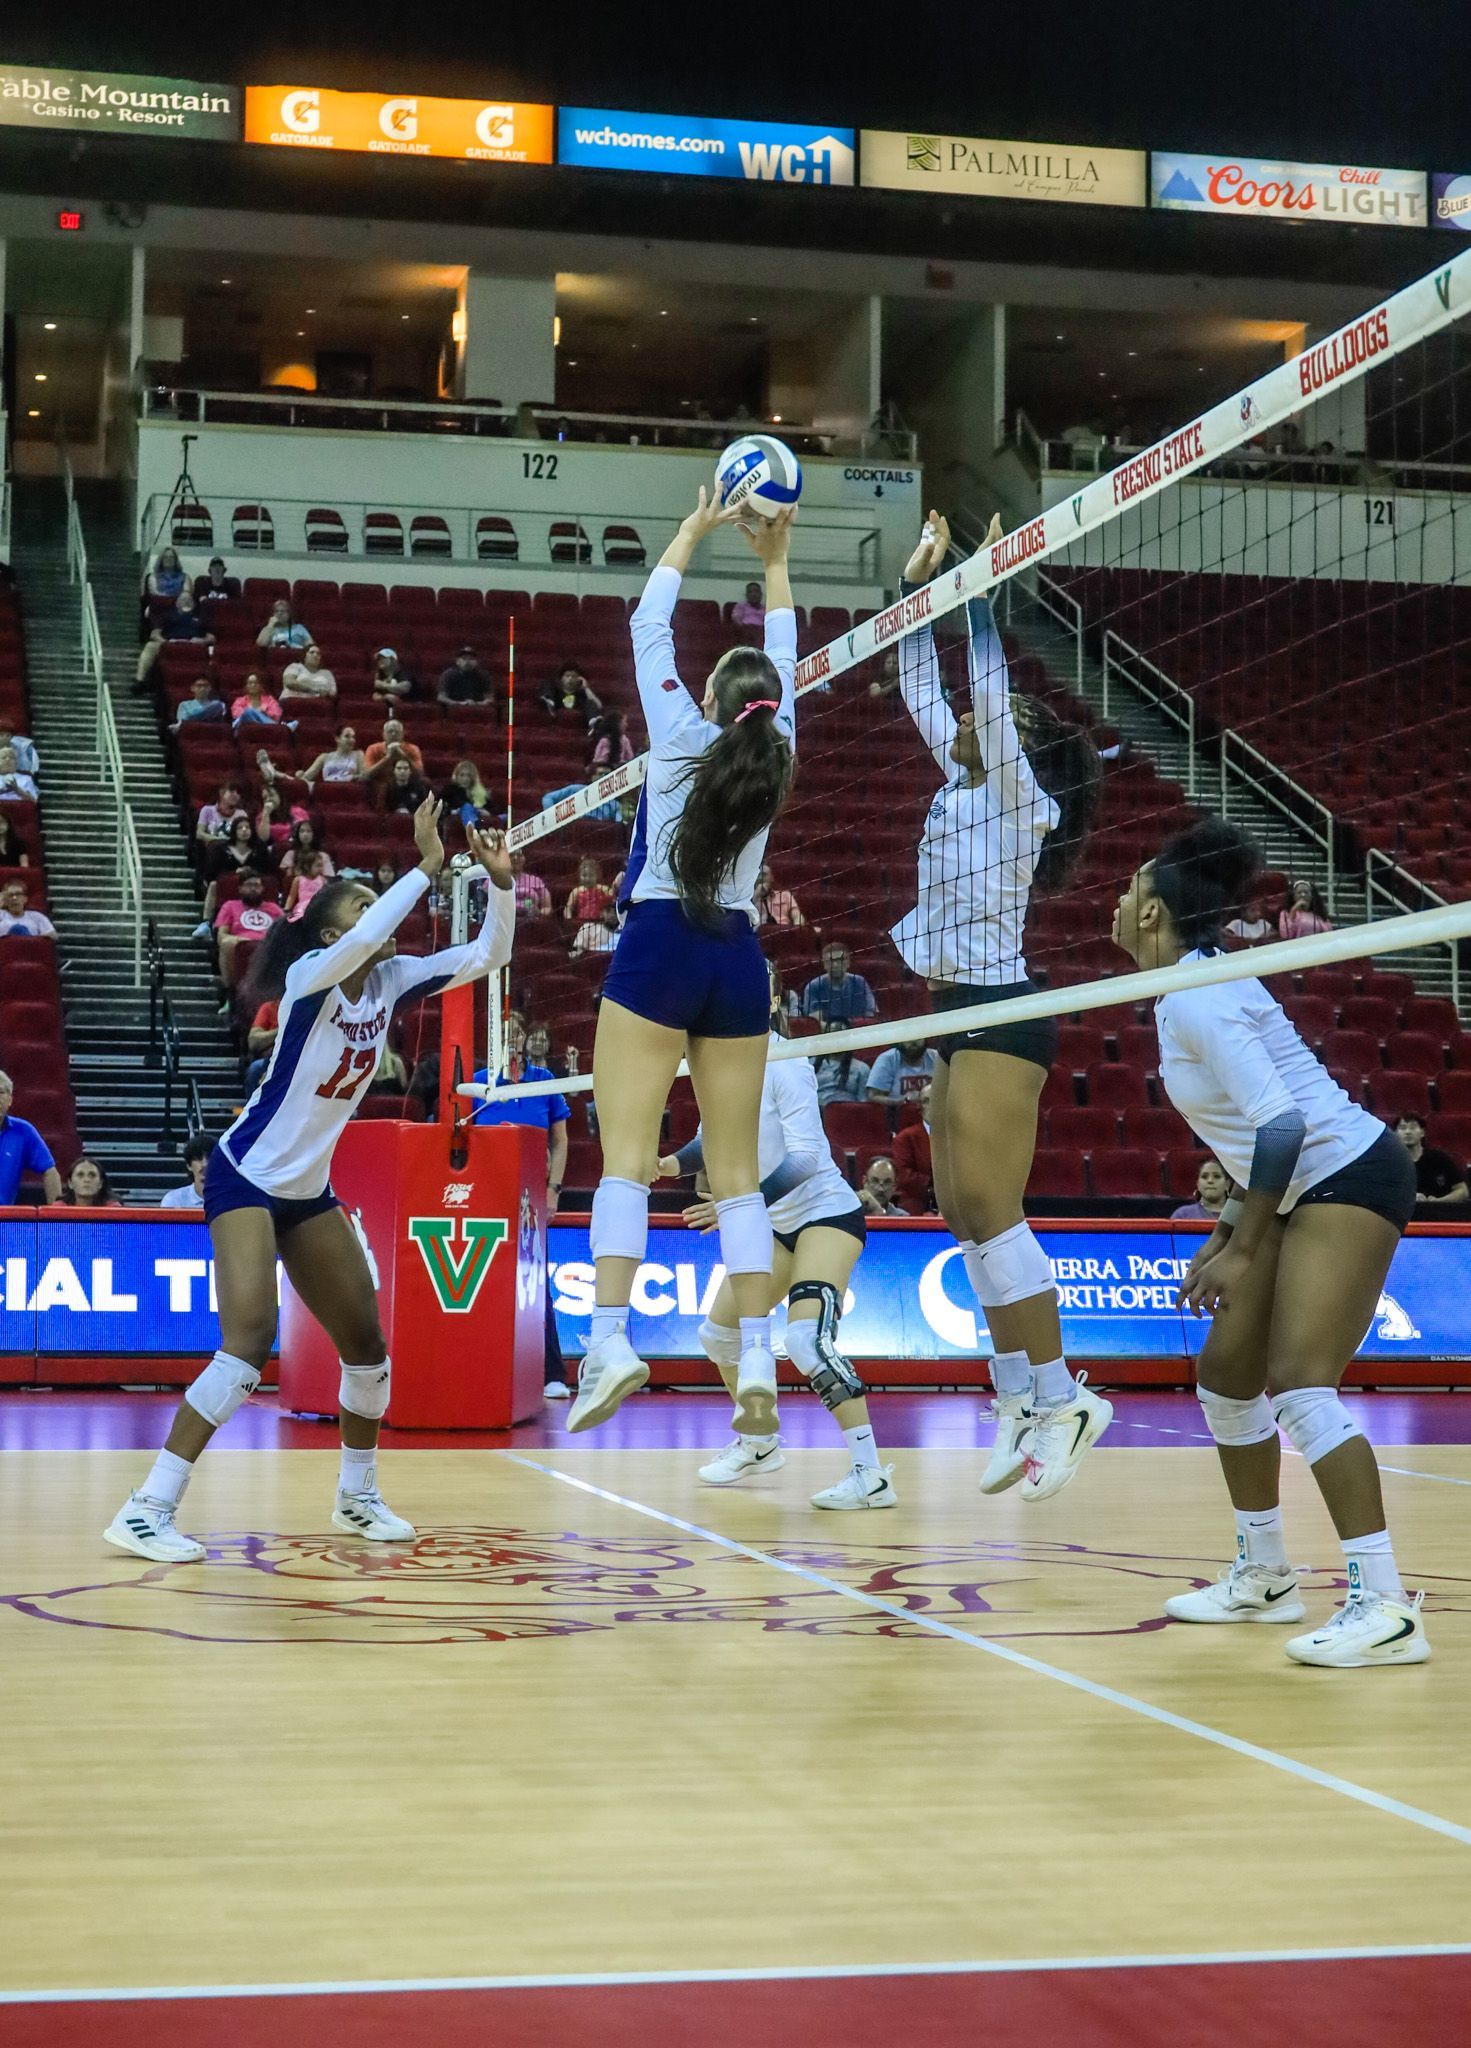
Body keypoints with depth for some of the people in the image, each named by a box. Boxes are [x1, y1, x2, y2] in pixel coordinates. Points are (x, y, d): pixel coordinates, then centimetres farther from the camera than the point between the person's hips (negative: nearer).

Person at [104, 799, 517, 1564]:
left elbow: (488, 954, 0)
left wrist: (500, 882, -16)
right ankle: (147, 1509, -21)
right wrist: (428, 866, -37)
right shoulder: (310, 975, -18)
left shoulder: (390, 980, 0)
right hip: (247, 1177, -8)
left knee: (366, 1342, 9)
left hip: (310, 1189, 8)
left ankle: (357, 1496, 29)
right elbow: (360, 943, -40)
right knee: (250, 1337, -23)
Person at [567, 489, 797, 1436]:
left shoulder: (682, 737, -3)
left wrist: (695, 530, 17)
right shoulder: (779, 757, 6)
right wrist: (774, 561, 30)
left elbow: (649, 625, 7)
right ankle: (758, 1356, -2)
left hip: (659, 949, -4)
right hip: (739, 960, 4)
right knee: (737, 1170, 4)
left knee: (628, 1155, -9)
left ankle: (610, 1339, -22)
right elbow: (787, 665, 22)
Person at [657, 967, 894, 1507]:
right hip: (778, 1223, 9)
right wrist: (671, 1163, -5)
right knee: (719, 1332, 14)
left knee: (807, 1340, -27)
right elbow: (715, 1138, 15)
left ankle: (871, 1475, -25)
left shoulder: (783, 1063, -20)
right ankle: (759, 1442, 37)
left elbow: (806, 1155, -27)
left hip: (827, 1213, -8)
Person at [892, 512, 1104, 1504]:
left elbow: (990, 691, -17)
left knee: (989, 1211, -14)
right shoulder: (964, 785, 15)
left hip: (999, 1012, -9)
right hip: (958, 1013, 9)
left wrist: (980, 591, -15)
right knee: (967, 1218, 6)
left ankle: (1061, 1395, -9)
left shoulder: (1023, 798, -5)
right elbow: (925, 693, 18)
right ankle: (1022, 1404, 8)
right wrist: (919, 585, 15)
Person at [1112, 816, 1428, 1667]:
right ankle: (1266, 1578, 24)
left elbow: (1280, 1121, -26)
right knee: (1227, 1374, 12)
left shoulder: (1196, 996, -18)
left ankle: (1387, 1609, -20)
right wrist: (1228, 1235, 19)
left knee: (1300, 1383, -19)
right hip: (1304, 1189, 10)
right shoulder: (1194, 987, 11)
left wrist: (1243, 1248, -21)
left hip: (1351, 1175, -10)